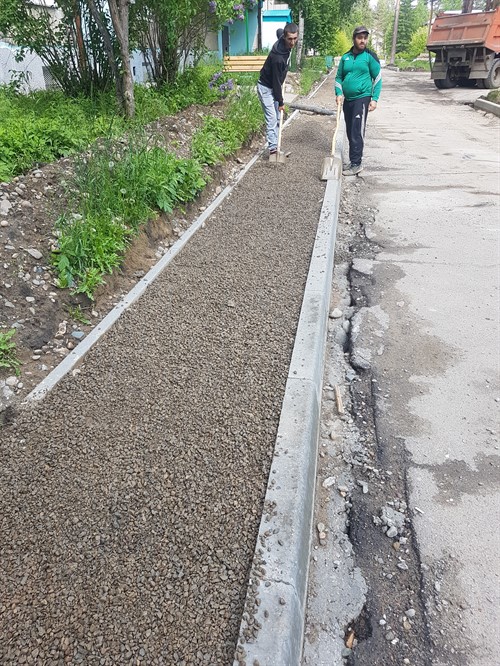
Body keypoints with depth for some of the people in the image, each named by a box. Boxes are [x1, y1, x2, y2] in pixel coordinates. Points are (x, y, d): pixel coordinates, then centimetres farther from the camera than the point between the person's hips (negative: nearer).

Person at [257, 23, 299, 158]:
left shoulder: (287, 46, -6)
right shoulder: (277, 57, -31)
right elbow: (276, 81, -23)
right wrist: (281, 102, -15)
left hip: (274, 86, 9)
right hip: (266, 87, -9)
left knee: (277, 118, 9)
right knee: (271, 119, -13)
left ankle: (275, 146, 16)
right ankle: (273, 149, -11)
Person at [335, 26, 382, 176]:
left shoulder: (370, 56, -1)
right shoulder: (346, 57, 10)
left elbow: (378, 78, 1)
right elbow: (339, 77, 17)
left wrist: (374, 99, -8)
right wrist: (339, 93, 0)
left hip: (362, 98, -5)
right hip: (347, 100, 6)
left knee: (357, 132, -13)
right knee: (350, 132, 9)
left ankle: (356, 163, -11)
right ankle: (354, 161, 19)